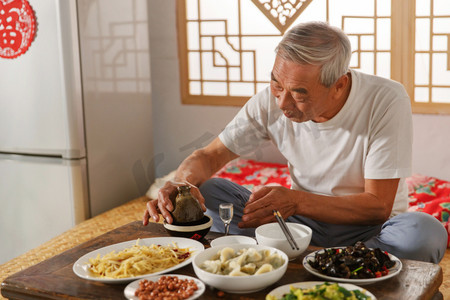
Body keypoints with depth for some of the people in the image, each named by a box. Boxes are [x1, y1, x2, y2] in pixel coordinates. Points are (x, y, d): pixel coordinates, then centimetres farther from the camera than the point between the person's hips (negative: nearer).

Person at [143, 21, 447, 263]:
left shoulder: (387, 101, -21)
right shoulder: (271, 101, -11)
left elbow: (378, 206, -21)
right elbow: (209, 156, -3)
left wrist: (297, 200, -34)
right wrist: (183, 183, -28)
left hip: (367, 229, -2)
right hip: (304, 222, 3)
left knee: (425, 232, -36)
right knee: (207, 192, -14)